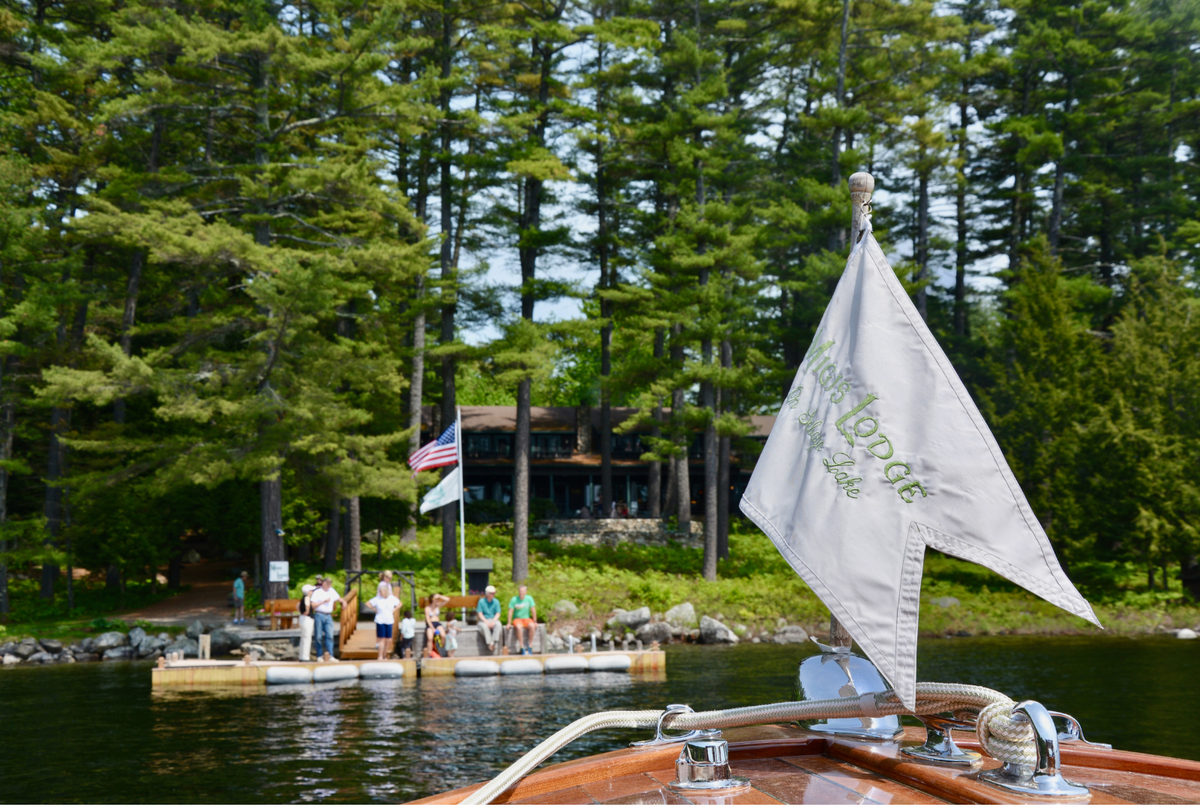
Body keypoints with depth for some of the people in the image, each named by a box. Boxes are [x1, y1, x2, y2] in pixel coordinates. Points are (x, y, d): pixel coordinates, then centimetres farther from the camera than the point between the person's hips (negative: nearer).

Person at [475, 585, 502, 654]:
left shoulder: (496, 602, 6)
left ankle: (492, 642, -36)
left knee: (499, 625, -34)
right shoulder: (481, 601, -1)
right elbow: (480, 614, -6)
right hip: (484, 620, -2)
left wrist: (493, 621, -17)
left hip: (493, 620, 2)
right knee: (484, 626, -38)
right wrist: (487, 622, -19)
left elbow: (498, 614, 2)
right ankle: (489, 644, -36)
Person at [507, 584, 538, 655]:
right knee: (519, 627, -36)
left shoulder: (529, 598, -5)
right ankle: (522, 648, -30)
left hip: (526, 618, 2)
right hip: (517, 619, -2)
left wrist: (535, 622, -2)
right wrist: (509, 623, -8)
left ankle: (530, 647, -21)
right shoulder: (514, 599, -10)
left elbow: (533, 610, -2)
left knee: (531, 626, -32)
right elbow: (510, 612, -7)